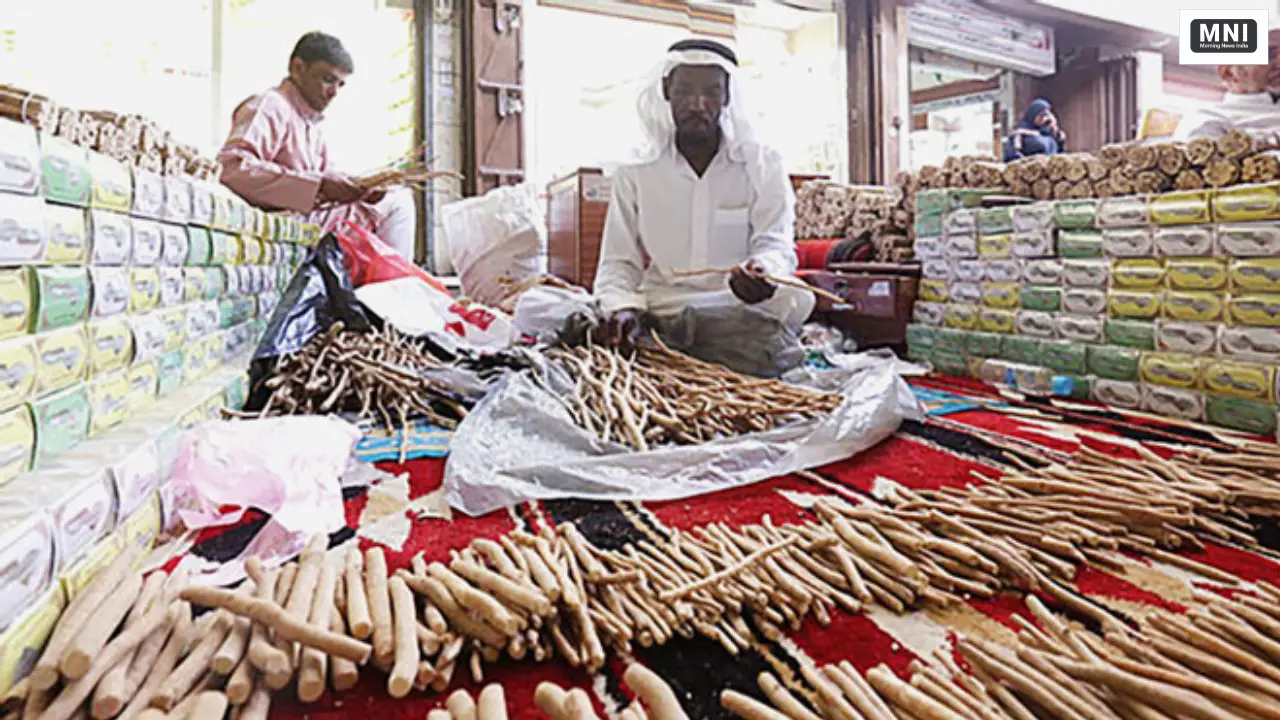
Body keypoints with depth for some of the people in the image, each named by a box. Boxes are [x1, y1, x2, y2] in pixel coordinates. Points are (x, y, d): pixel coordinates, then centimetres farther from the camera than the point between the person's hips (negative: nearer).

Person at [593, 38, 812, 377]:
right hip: (660, 309, 0)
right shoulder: (634, 174, 10)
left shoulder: (763, 166, 8)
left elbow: (776, 245, -2)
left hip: (741, 310, 0)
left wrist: (763, 272, -27)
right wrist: (624, 307, -16)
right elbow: (618, 262, 6)